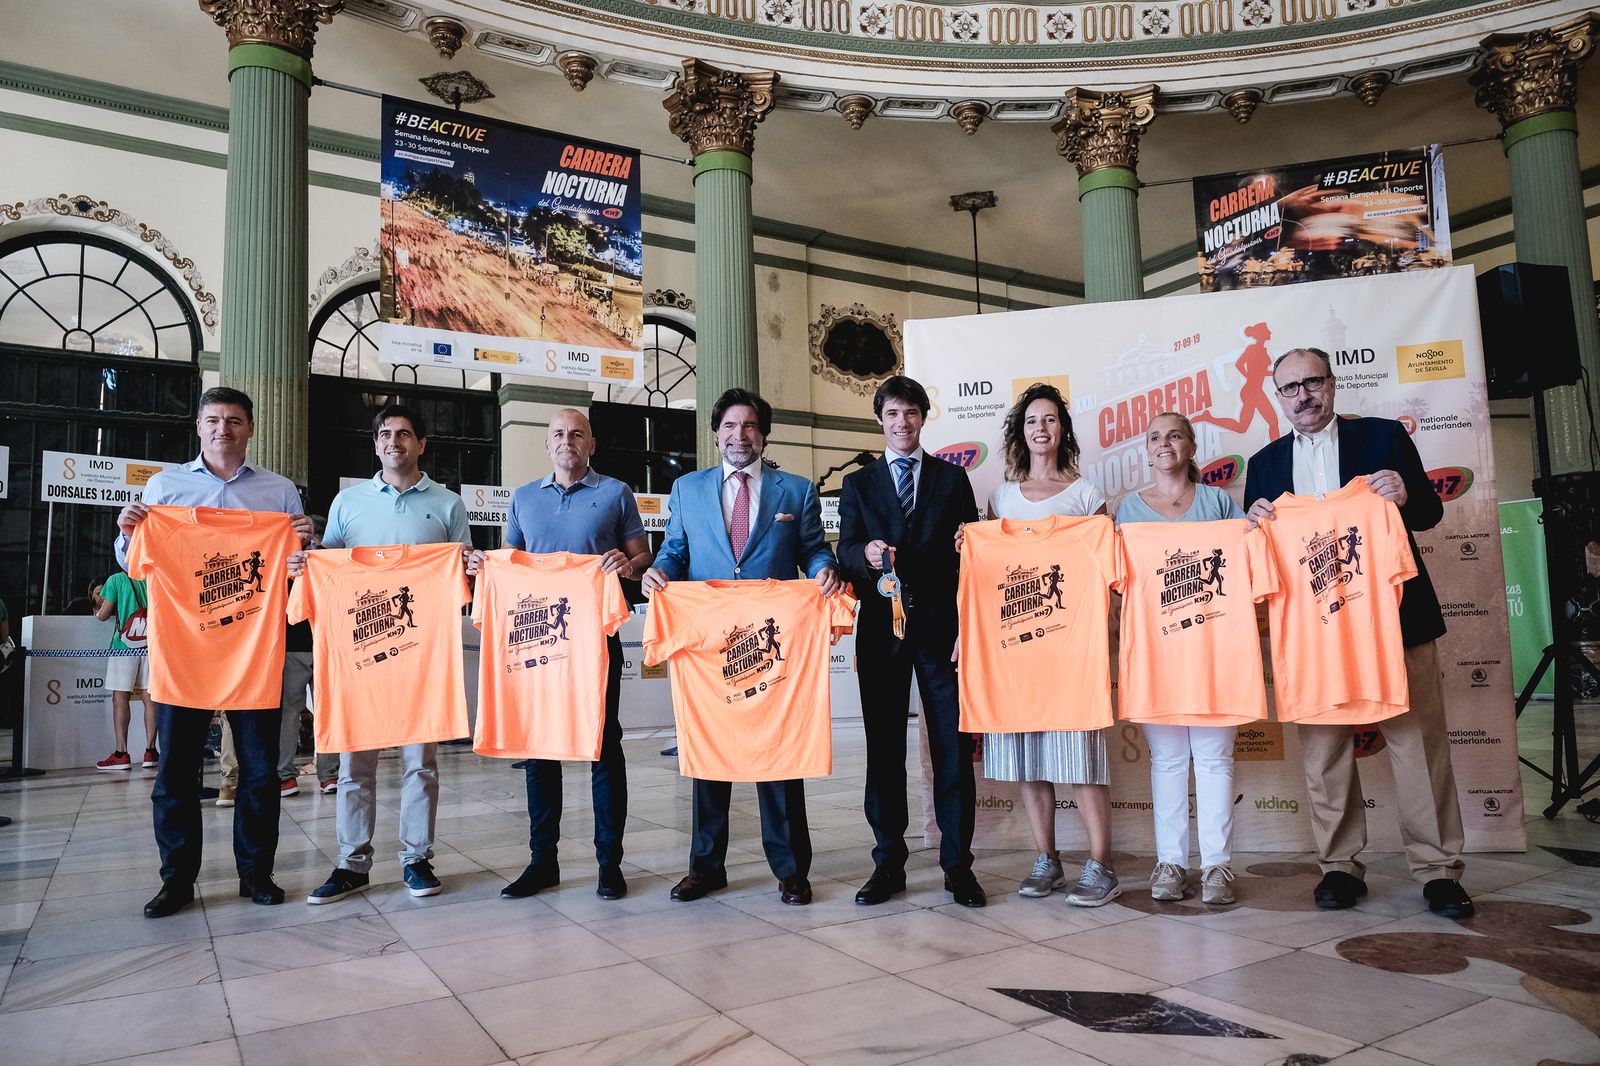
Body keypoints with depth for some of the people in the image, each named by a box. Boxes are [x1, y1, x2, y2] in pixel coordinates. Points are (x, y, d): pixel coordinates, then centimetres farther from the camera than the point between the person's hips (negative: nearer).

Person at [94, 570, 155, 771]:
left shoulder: (116, 579, 0)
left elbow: (103, 615, -1)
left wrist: (97, 613, 21)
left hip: (124, 646, -3)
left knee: (120, 697, 0)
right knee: (149, 697, 4)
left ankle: (121, 753, -1)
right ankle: (150, 752, 5)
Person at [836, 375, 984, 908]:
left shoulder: (952, 478, 12)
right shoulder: (858, 484, 13)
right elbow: (846, 552, 2)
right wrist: (867, 554, -20)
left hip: (941, 626, 0)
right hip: (881, 628, 1)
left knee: (953, 745, 0)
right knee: (884, 747, 5)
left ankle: (957, 864, 11)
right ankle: (888, 862, 15)